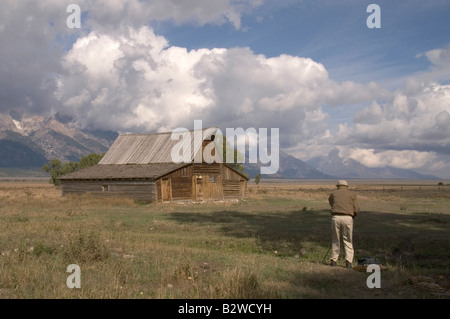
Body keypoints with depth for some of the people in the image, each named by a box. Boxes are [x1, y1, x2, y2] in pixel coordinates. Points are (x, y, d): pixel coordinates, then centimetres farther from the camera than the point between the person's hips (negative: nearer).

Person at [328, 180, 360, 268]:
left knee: (335, 240, 14)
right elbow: (357, 209, 3)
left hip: (335, 217, 1)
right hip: (347, 218, -1)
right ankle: (349, 262, 0)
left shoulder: (333, 193, 17)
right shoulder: (352, 194, 12)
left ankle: (333, 260, 18)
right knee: (348, 241, 8)